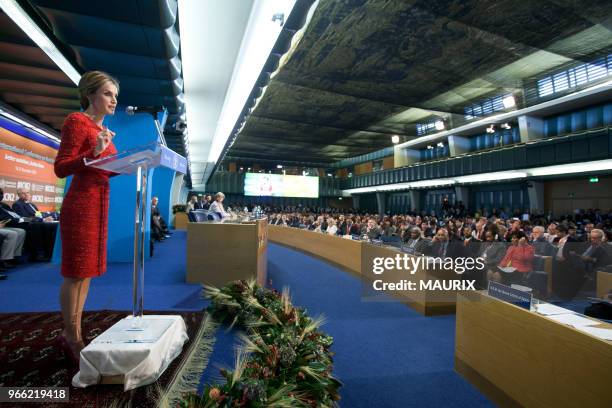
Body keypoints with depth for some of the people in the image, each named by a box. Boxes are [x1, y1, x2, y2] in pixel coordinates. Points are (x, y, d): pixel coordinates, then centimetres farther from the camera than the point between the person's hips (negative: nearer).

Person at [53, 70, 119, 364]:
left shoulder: (102, 129, 18)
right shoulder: (76, 121, -7)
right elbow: (60, 168, -13)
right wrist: (95, 151, -25)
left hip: (99, 202, 9)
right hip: (81, 203, -9)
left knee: (87, 269, 11)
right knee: (75, 271, -2)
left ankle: (72, 333, 23)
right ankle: (72, 339, 11)